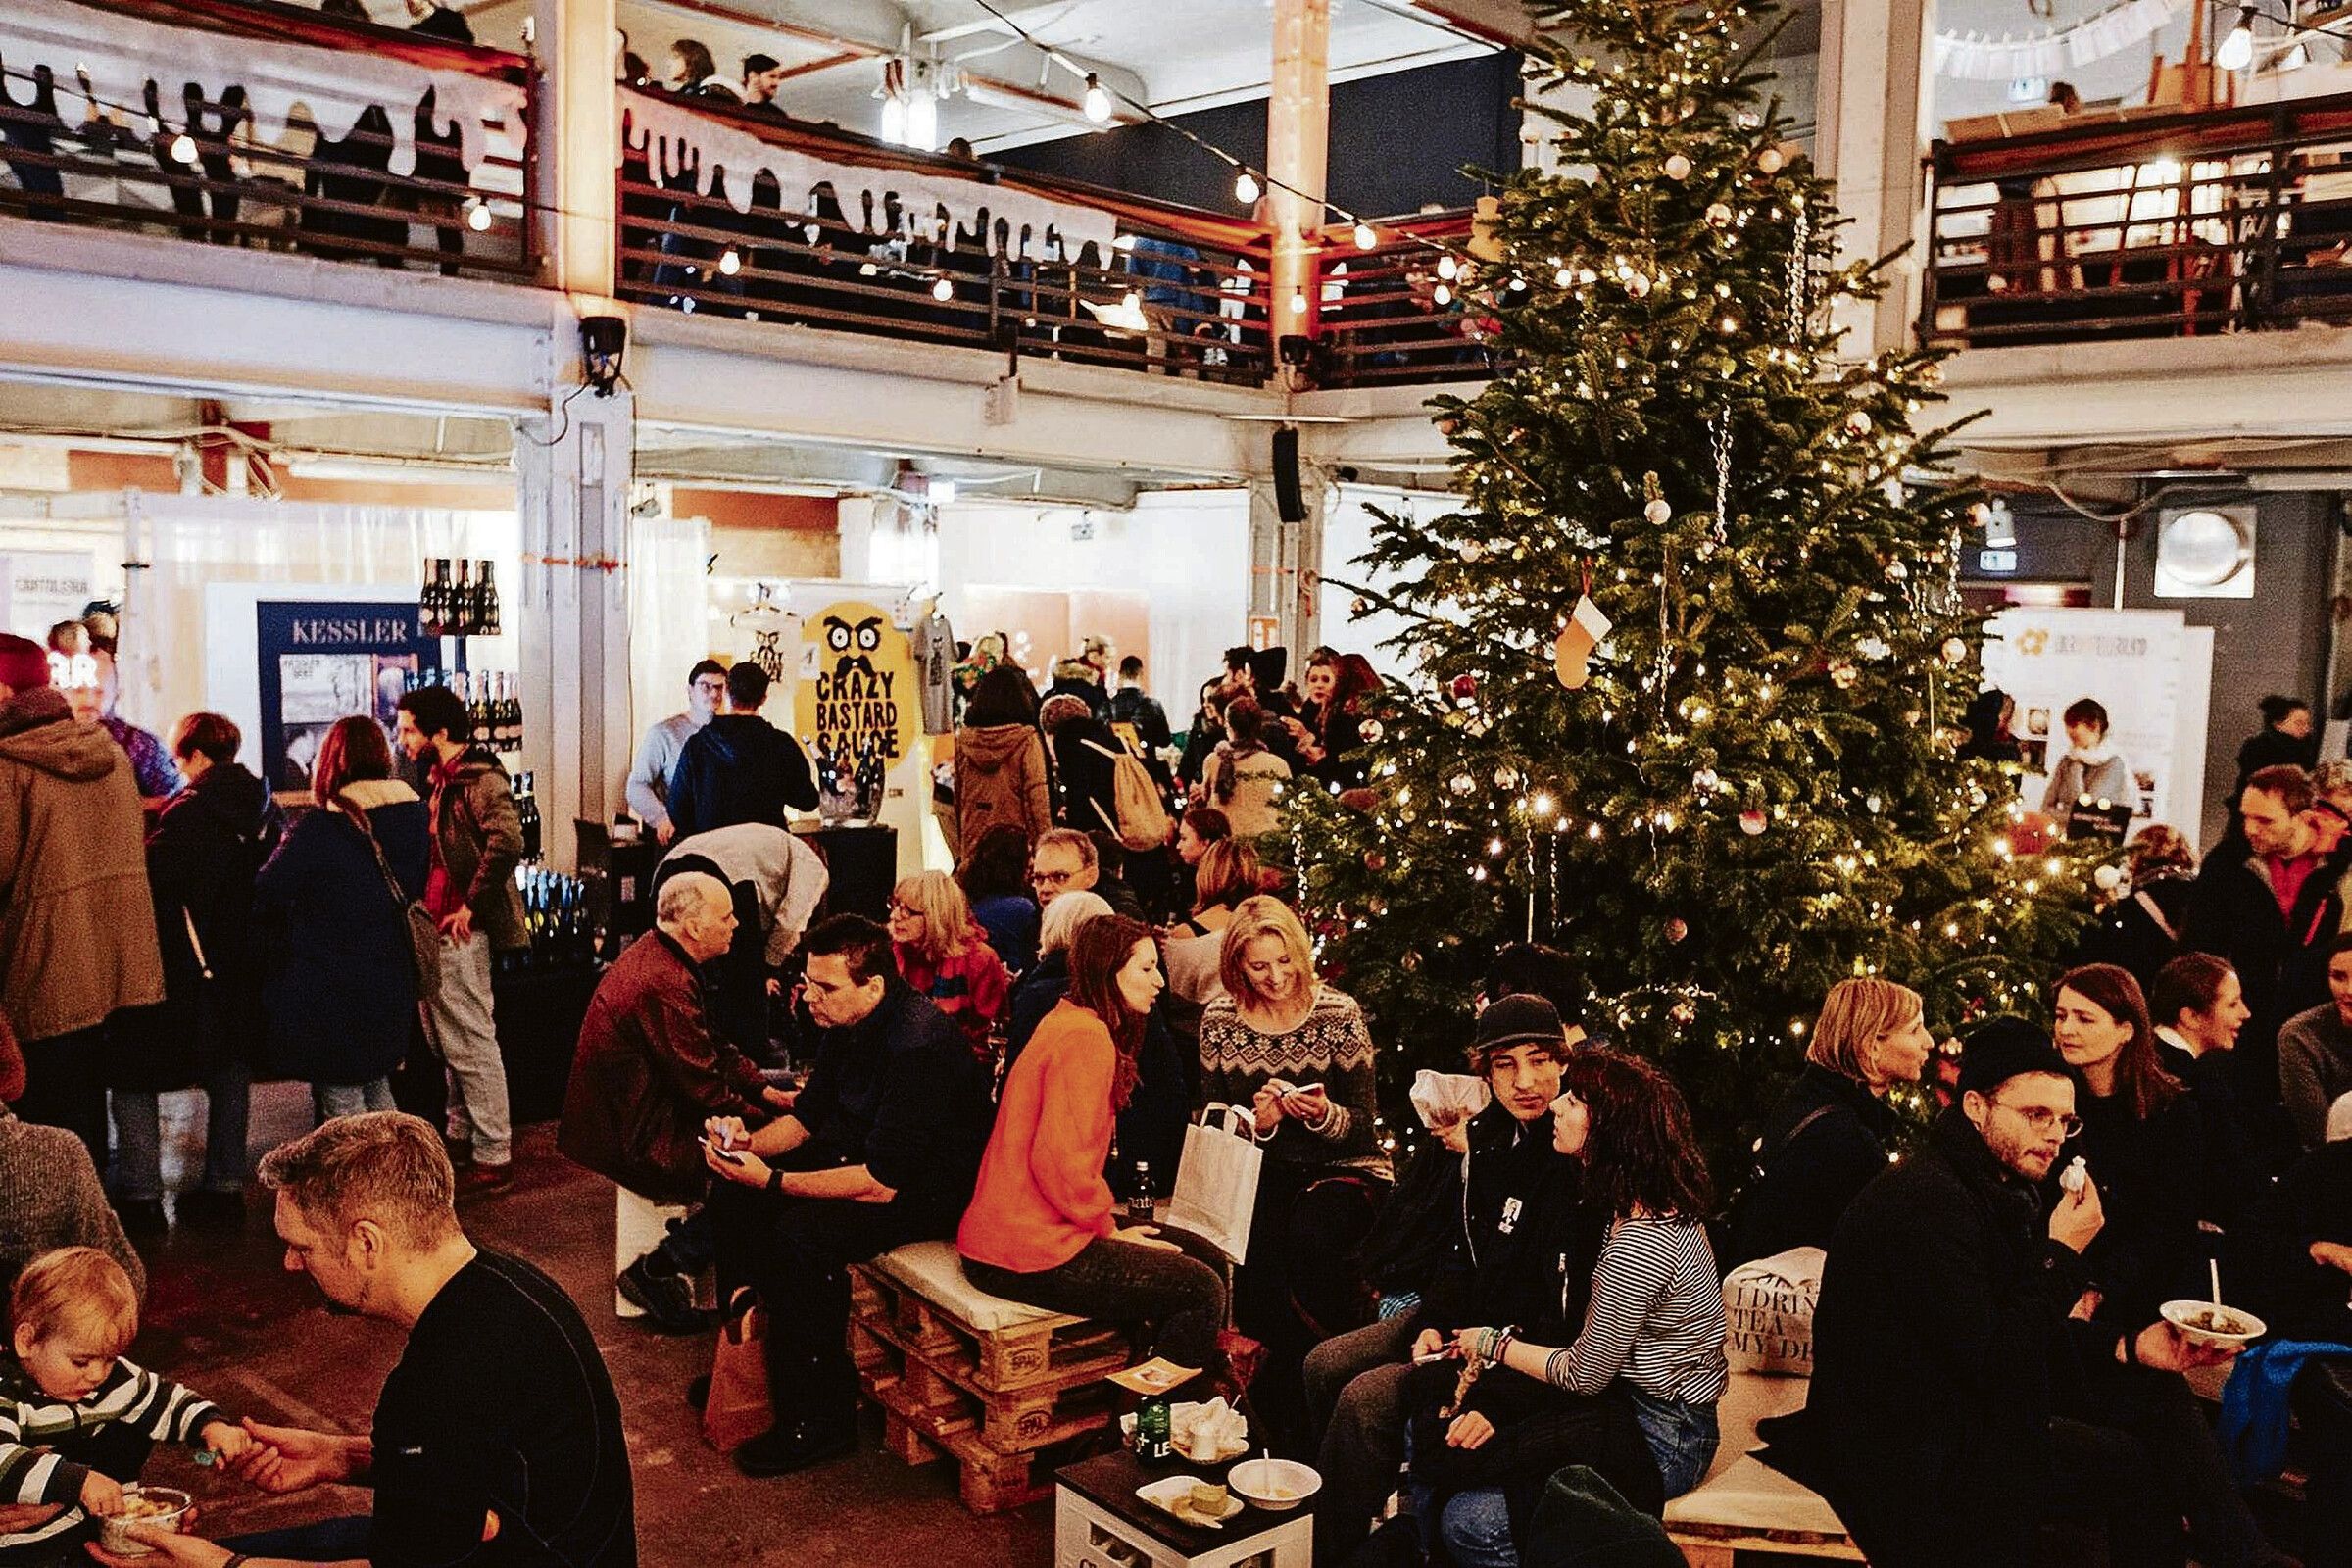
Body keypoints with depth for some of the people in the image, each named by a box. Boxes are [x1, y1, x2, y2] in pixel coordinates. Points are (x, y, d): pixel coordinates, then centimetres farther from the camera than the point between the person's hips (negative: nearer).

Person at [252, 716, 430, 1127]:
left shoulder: (317, 831, -18)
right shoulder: (415, 820, 0)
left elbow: (263, 898, -12)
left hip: (330, 996, -6)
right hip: (391, 990, 6)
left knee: (341, 1104, 4)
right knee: (378, 1094, 21)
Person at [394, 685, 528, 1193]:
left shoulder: (480, 780, -15)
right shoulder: (443, 781, 16)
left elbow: (506, 842, -30)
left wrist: (471, 906, -23)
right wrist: (426, 909, 15)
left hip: (460, 935, -10)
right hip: (438, 933, 10)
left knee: (472, 1043, -6)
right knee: (451, 1041, 18)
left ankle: (494, 1156, 0)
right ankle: (462, 1140, 30)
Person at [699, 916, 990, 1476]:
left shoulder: (919, 1044, -30)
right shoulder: (846, 1024, -3)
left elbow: (881, 1183, -31)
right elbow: (807, 1114, 10)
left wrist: (774, 1180, -30)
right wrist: (749, 1144, -10)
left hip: (937, 1187, -9)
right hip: (866, 1152, 10)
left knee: (804, 1235, -29)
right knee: (734, 1195, 2)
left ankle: (820, 1422, -13)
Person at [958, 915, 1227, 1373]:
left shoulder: (1067, 1022, 16)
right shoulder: (1086, 1036, -17)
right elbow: (1061, 1163, -24)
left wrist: (1110, 1226, 12)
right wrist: (1109, 1230, -9)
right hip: (1031, 1255, -10)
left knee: (1207, 1259, 12)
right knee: (1202, 1291, -11)